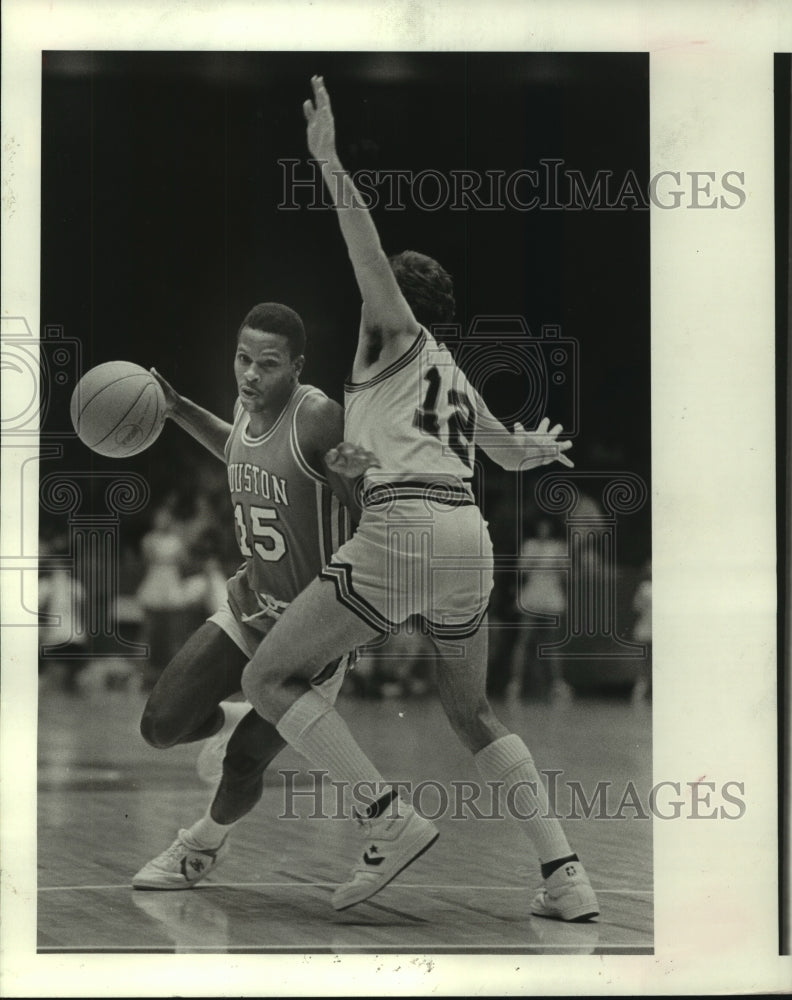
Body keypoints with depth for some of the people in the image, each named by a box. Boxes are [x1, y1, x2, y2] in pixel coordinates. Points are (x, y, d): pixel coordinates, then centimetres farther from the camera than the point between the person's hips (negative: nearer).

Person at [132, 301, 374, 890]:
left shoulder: (319, 417, -23)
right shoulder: (250, 407, -1)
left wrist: (352, 475, -40)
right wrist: (178, 410, 14)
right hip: (251, 605, 7)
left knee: (241, 765, -7)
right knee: (161, 726, -1)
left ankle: (205, 845, 26)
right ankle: (233, 722, 33)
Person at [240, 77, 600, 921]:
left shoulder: (396, 334, 9)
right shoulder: (454, 377, 27)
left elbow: (371, 258, -10)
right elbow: (515, 453, 41)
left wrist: (330, 166, -13)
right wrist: (541, 448, 64)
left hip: (404, 526, -8)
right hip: (470, 536, 8)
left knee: (271, 678, -1)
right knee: (469, 709, 23)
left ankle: (389, 820, -14)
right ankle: (566, 876, 11)